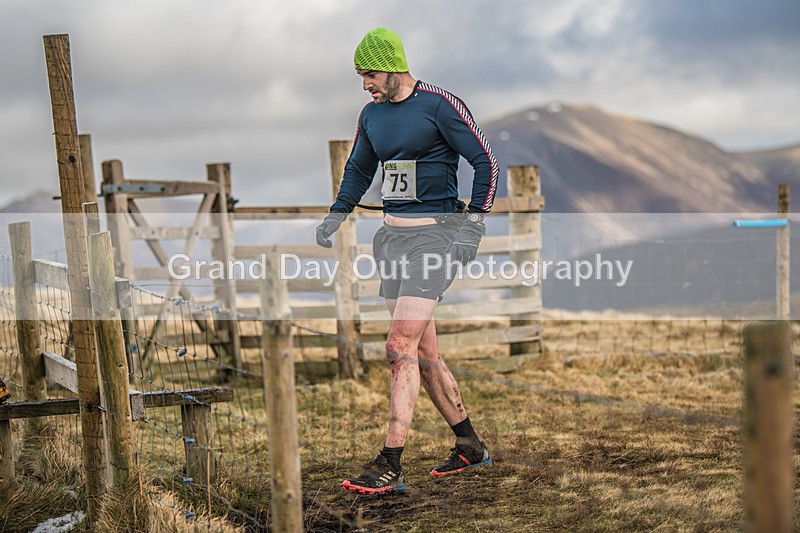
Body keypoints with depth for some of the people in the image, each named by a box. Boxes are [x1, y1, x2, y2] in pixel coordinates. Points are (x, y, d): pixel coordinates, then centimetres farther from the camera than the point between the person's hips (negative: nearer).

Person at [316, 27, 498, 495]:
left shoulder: (440, 105, -10)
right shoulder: (372, 115, 12)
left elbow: (487, 162, -9)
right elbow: (358, 170, 28)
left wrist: (472, 226, -14)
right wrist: (337, 216, 16)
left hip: (435, 234, -8)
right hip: (393, 235, 8)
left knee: (401, 348, -16)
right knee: (423, 352, 10)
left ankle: (390, 468, -16)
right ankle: (470, 445, 24)